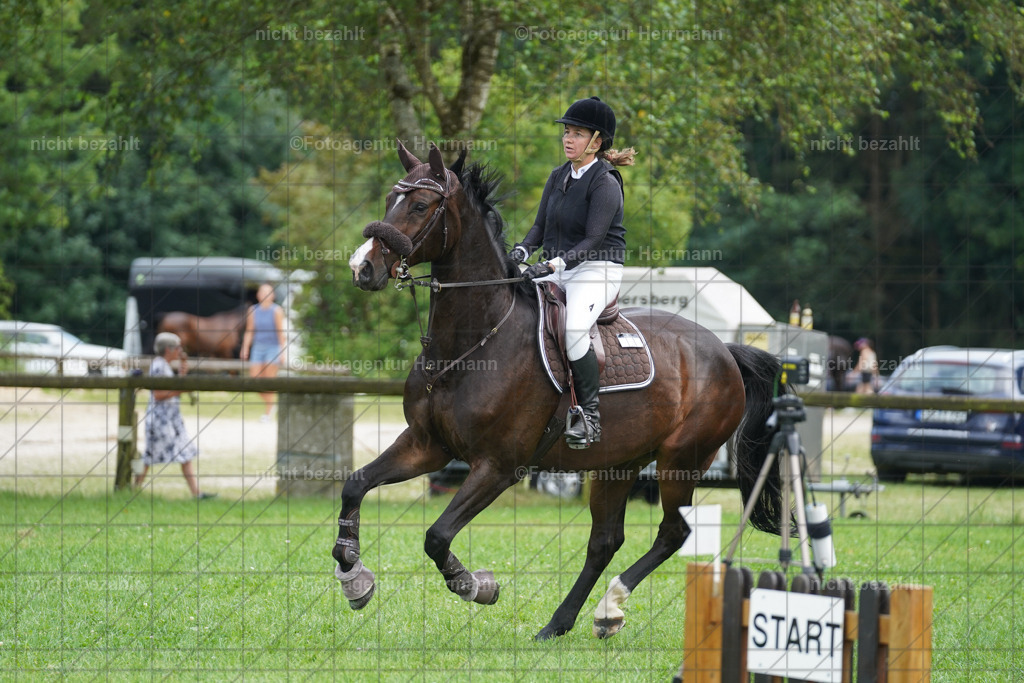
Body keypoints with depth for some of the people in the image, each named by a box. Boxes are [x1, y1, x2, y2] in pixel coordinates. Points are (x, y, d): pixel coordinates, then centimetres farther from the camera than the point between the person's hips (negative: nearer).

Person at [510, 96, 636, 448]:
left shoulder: (605, 183, -11)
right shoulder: (558, 177, 12)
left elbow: (594, 240, -18)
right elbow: (541, 225, 13)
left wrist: (556, 263, -30)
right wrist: (523, 250, -8)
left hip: (596, 270, -8)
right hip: (556, 268, 8)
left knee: (573, 329, -33)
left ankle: (590, 416, -21)